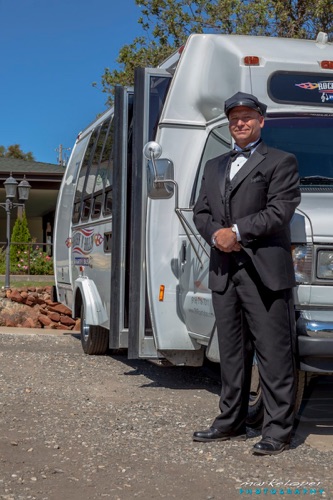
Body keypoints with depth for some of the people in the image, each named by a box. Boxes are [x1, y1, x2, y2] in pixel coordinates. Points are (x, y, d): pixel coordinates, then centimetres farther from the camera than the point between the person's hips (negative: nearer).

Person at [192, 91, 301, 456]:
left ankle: (278, 429, 0)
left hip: (263, 271, -6)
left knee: (273, 352, -4)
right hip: (224, 271, 6)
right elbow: (200, 212, 15)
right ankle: (231, 422, 21)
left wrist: (237, 231, -13)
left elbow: (280, 211, -9)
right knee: (231, 351, 12)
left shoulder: (280, 162, 3)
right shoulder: (214, 167, 22)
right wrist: (216, 234, -6)